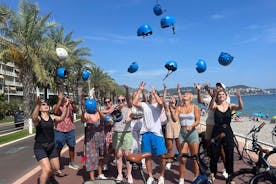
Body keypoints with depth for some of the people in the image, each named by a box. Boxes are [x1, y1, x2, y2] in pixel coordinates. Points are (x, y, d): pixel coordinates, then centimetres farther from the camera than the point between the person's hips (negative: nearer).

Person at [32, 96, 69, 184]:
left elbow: (61, 118, -20)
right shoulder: (38, 118, -13)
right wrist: (38, 105, -54)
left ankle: (50, 176, 49)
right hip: (40, 147, -5)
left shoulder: (52, 117, -1)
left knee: (56, 168, 17)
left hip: (51, 146, 5)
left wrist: (65, 107, -34)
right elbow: (34, 118, -37)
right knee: (47, 169, -15)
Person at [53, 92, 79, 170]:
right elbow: (55, 111, -25)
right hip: (59, 130, -2)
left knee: (72, 146, 12)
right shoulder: (56, 106, -3)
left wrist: (72, 103, -36)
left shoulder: (70, 105, 1)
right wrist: (60, 100, -30)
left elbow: (75, 110, -18)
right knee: (58, 148, 1)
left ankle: (72, 162, 28)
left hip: (70, 129, 3)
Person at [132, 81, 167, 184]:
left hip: (157, 133, -3)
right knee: (147, 156, 10)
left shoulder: (158, 105, 2)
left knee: (161, 156, 3)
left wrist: (154, 92, -12)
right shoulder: (145, 105, 10)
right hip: (145, 133, 3)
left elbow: (161, 102, -22)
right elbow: (134, 103, -5)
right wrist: (140, 90, -5)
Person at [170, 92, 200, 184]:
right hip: (182, 133, 2)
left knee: (195, 159, 6)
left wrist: (191, 126, -23)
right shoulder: (179, 108, 5)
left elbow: (198, 120, -5)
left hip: (192, 133, -1)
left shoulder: (195, 107, 0)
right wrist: (171, 109, -17)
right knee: (182, 159, 2)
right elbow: (175, 119, -6)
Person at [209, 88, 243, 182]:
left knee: (229, 155, 8)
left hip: (228, 133, 1)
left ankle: (230, 175, 26)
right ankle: (213, 174, 26)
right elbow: (211, 107, -28)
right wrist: (214, 96, -44)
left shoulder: (230, 106, 0)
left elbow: (240, 107, -19)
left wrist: (239, 97, -36)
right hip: (217, 132, -1)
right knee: (214, 154, 7)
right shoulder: (215, 106, -4)